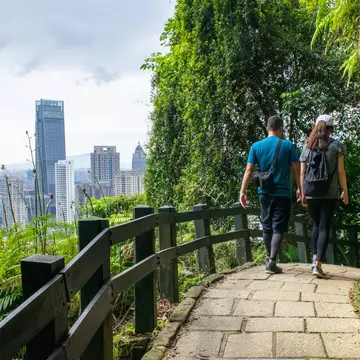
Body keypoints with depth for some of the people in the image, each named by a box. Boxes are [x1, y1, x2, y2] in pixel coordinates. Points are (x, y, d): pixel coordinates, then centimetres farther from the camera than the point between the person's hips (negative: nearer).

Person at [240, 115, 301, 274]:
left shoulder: (256, 146, 1)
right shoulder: (288, 145, -3)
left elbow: (249, 170, -2)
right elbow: (297, 169, -1)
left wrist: (243, 191, 1)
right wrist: (300, 189, 11)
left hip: (265, 193, 3)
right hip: (283, 193, -3)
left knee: (267, 227, 14)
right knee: (278, 228, -1)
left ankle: (269, 259, 27)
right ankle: (272, 262, -10)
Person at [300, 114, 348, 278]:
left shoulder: (307, 146, 7)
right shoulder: (337, 145, 0)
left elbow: (302, 173, 5)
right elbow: (340, 171, -3)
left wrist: (303, 194, 11)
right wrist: (345, 191, 7)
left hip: (311, 194, 3)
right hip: (329, 194, -3)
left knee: (317, 225, 20)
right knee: (324, 228, 1)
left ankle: (315, 259, 15)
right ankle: (318, 265, -7)